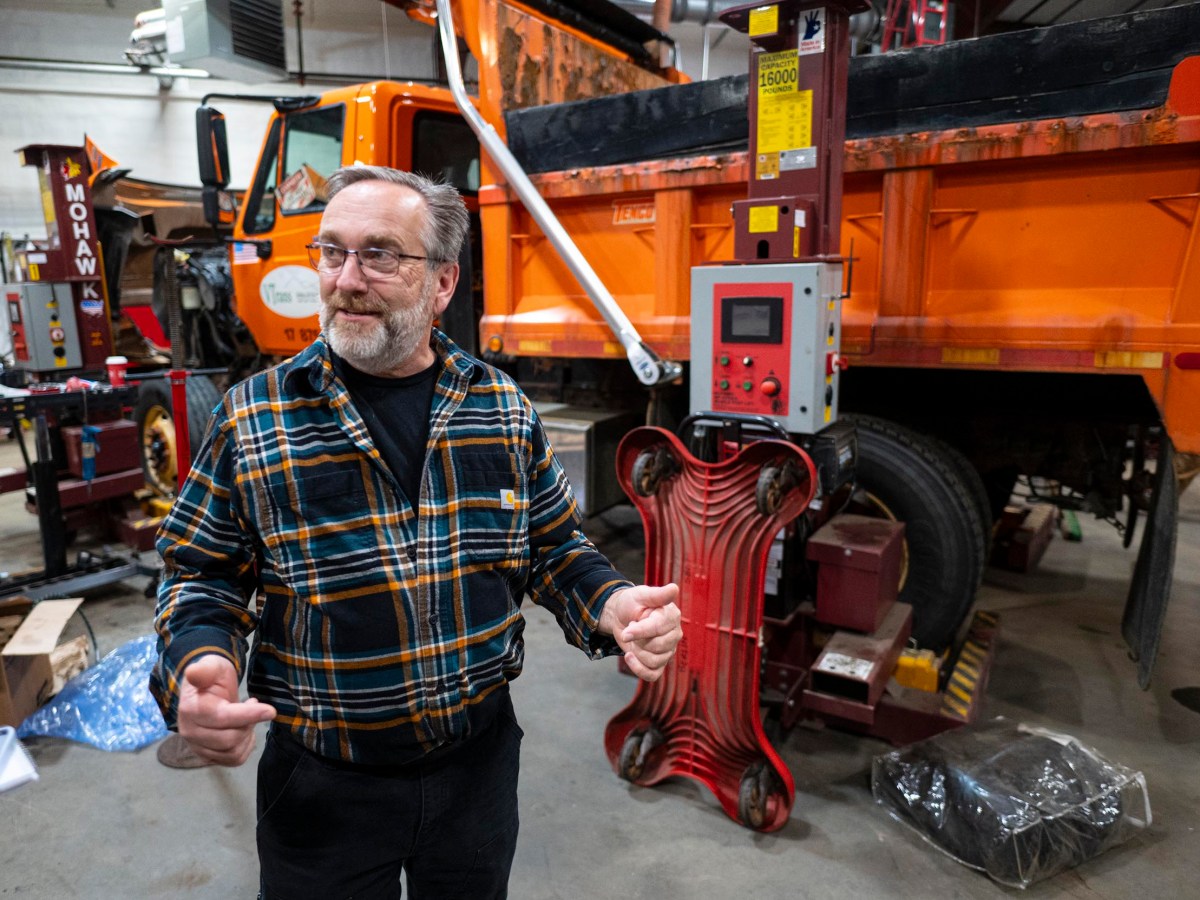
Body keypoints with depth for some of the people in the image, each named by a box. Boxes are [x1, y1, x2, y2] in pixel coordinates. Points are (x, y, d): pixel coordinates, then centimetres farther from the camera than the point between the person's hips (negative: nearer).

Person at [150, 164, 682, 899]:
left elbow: (553, 547, 3)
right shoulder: (253, 418, -10)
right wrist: (198, 666, -21)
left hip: (481, 758, 2)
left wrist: (612, 606, -16)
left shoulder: (505, 409, -4)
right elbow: (202, 576, -1)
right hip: (322, 783, -1)